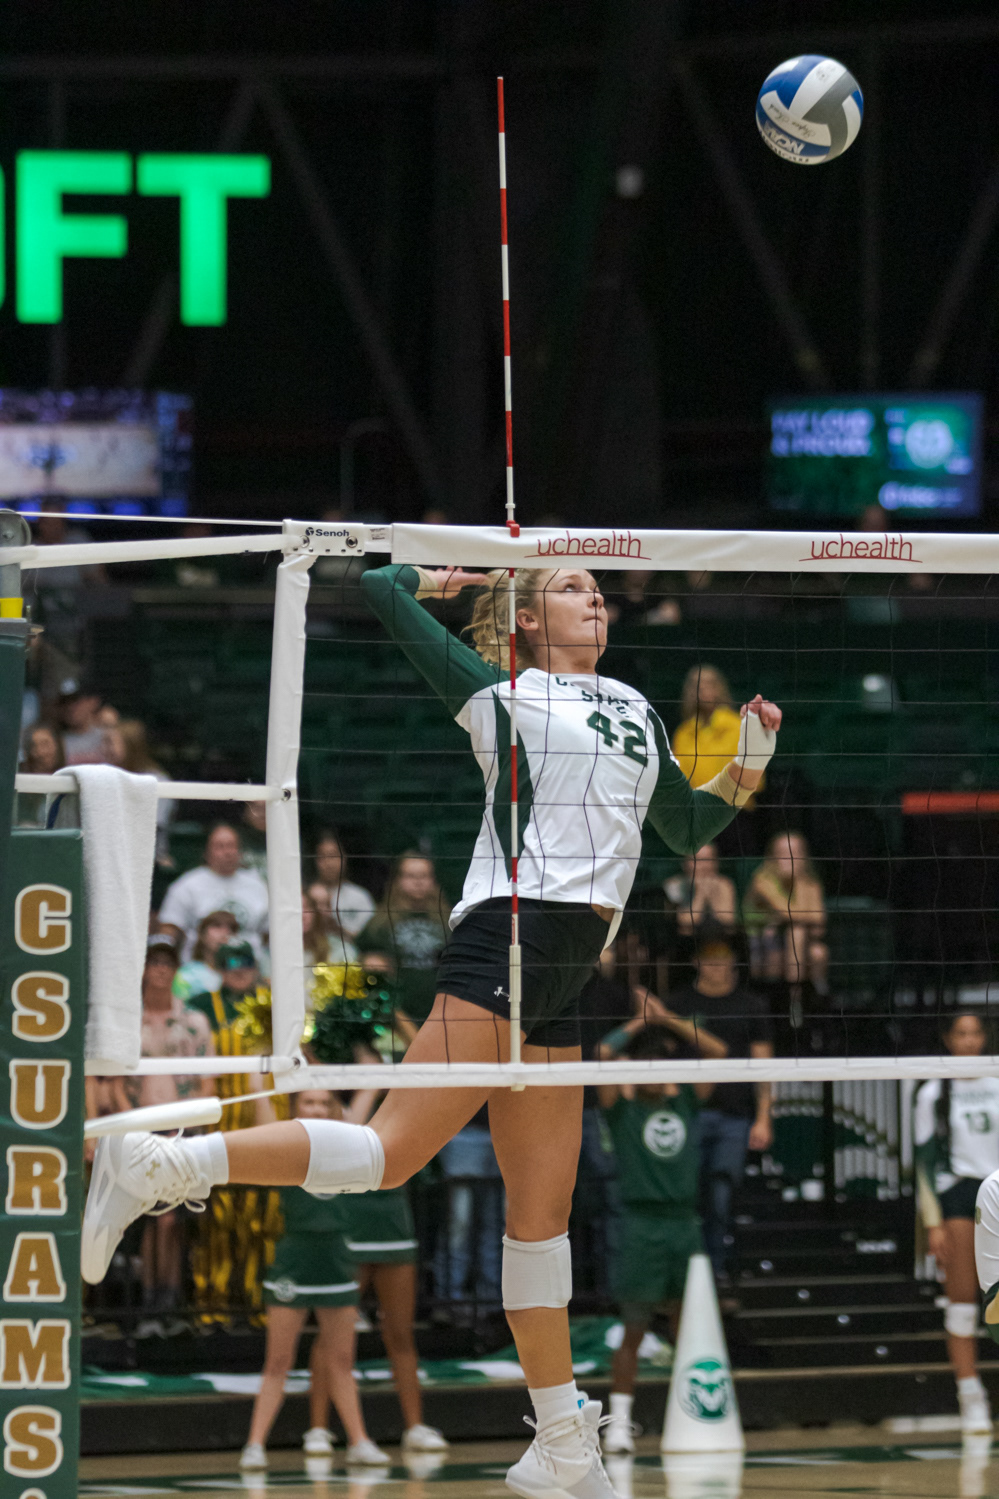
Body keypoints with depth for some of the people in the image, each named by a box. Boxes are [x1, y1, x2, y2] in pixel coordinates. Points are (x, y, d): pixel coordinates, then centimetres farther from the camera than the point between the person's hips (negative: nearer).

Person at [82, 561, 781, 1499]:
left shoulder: (635, 713, 24)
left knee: (543, 1209, 8)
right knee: (390, 1154, -22)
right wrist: (448, 577, 24)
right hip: (505, 939, -7)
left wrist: (749, 762, 19)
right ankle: (156, 1167, -23)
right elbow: (377, 589, 6)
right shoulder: (500, 692, 5)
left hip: (559, 980, 7)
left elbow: (688, 829, 33)